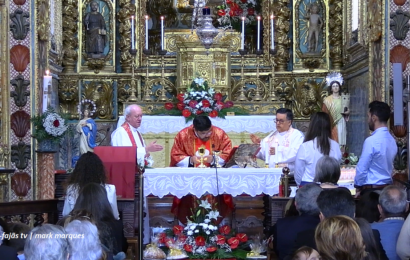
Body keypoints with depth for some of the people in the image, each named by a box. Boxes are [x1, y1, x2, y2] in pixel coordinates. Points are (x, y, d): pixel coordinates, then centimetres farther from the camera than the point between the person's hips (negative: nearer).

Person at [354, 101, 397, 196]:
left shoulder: (371, 141, -17)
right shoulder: (392, 140, 6)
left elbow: (362, 168, -11)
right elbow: (388, 166, 12)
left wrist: (358, 187, 3)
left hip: (372, 189, -8)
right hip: (388, 187, 8)